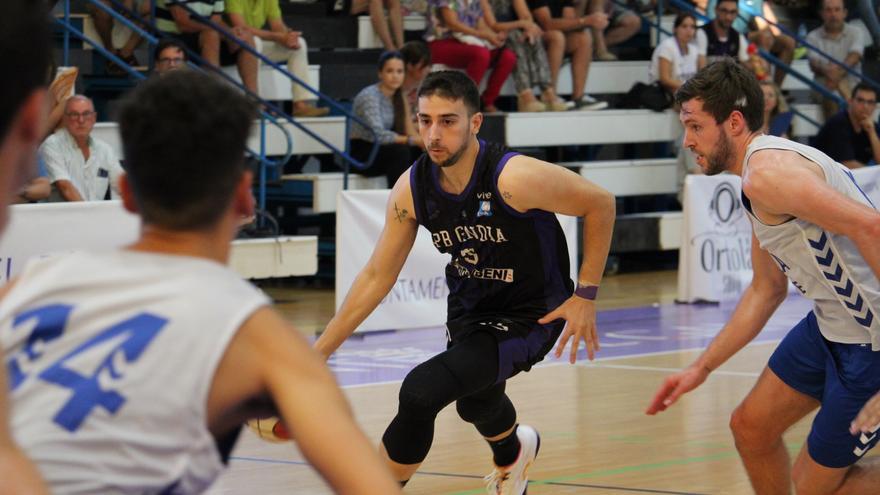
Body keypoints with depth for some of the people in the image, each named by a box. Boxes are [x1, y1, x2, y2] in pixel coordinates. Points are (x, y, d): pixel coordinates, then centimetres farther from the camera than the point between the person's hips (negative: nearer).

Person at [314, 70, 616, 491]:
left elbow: (600, 203, -15)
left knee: (420, 391, -26)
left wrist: (585, 295, -14)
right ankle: (513, 451, 70)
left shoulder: (513, 178, -29)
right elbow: (377, 276, -2)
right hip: (470, 310, 7)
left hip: (530, 314, -7)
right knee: (474, 401, 32)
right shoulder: (411, 189, -12)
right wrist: (319, 351, -5)